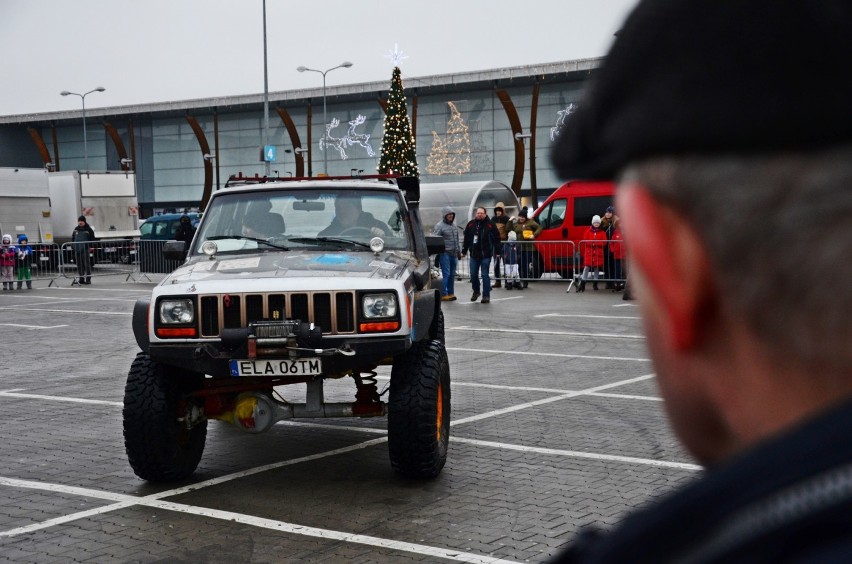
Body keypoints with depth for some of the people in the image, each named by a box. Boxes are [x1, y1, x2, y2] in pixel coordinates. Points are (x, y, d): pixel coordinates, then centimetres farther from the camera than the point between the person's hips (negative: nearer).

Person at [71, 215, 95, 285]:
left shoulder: (88, 229, -2)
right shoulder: (76, 229, 14)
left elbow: (92, 239, -2)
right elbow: (72, 238, 20)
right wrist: (73, 246, 9)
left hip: (85, 250, -5)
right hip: (77, 250, 5)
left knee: (87, 264, -7)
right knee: (79, 265, 9)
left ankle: (88, 279, -5)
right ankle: (81, 279, 15)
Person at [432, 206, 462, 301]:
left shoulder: (454, 226, 17)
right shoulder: (439, 226, -7)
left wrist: (459, 252, 24)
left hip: (454, 254, 7)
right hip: (444, 253, -7)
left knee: (452, 274, 9)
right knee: (446, 274, -10)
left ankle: (451, 293, 17)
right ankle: (443, 294, -7)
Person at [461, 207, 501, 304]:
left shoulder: (490, 225, -6)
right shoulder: (471, 224, 4)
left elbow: (497, 238, -3)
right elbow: (466, 238, 11)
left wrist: (497, 251, -7)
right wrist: (464, 251, 12)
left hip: (486, 255, -4)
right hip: (474, 254, 4)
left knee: (485, 275, -2)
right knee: (473, 275, 11)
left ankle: (486, 296, 3)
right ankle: (476, 291, 34)